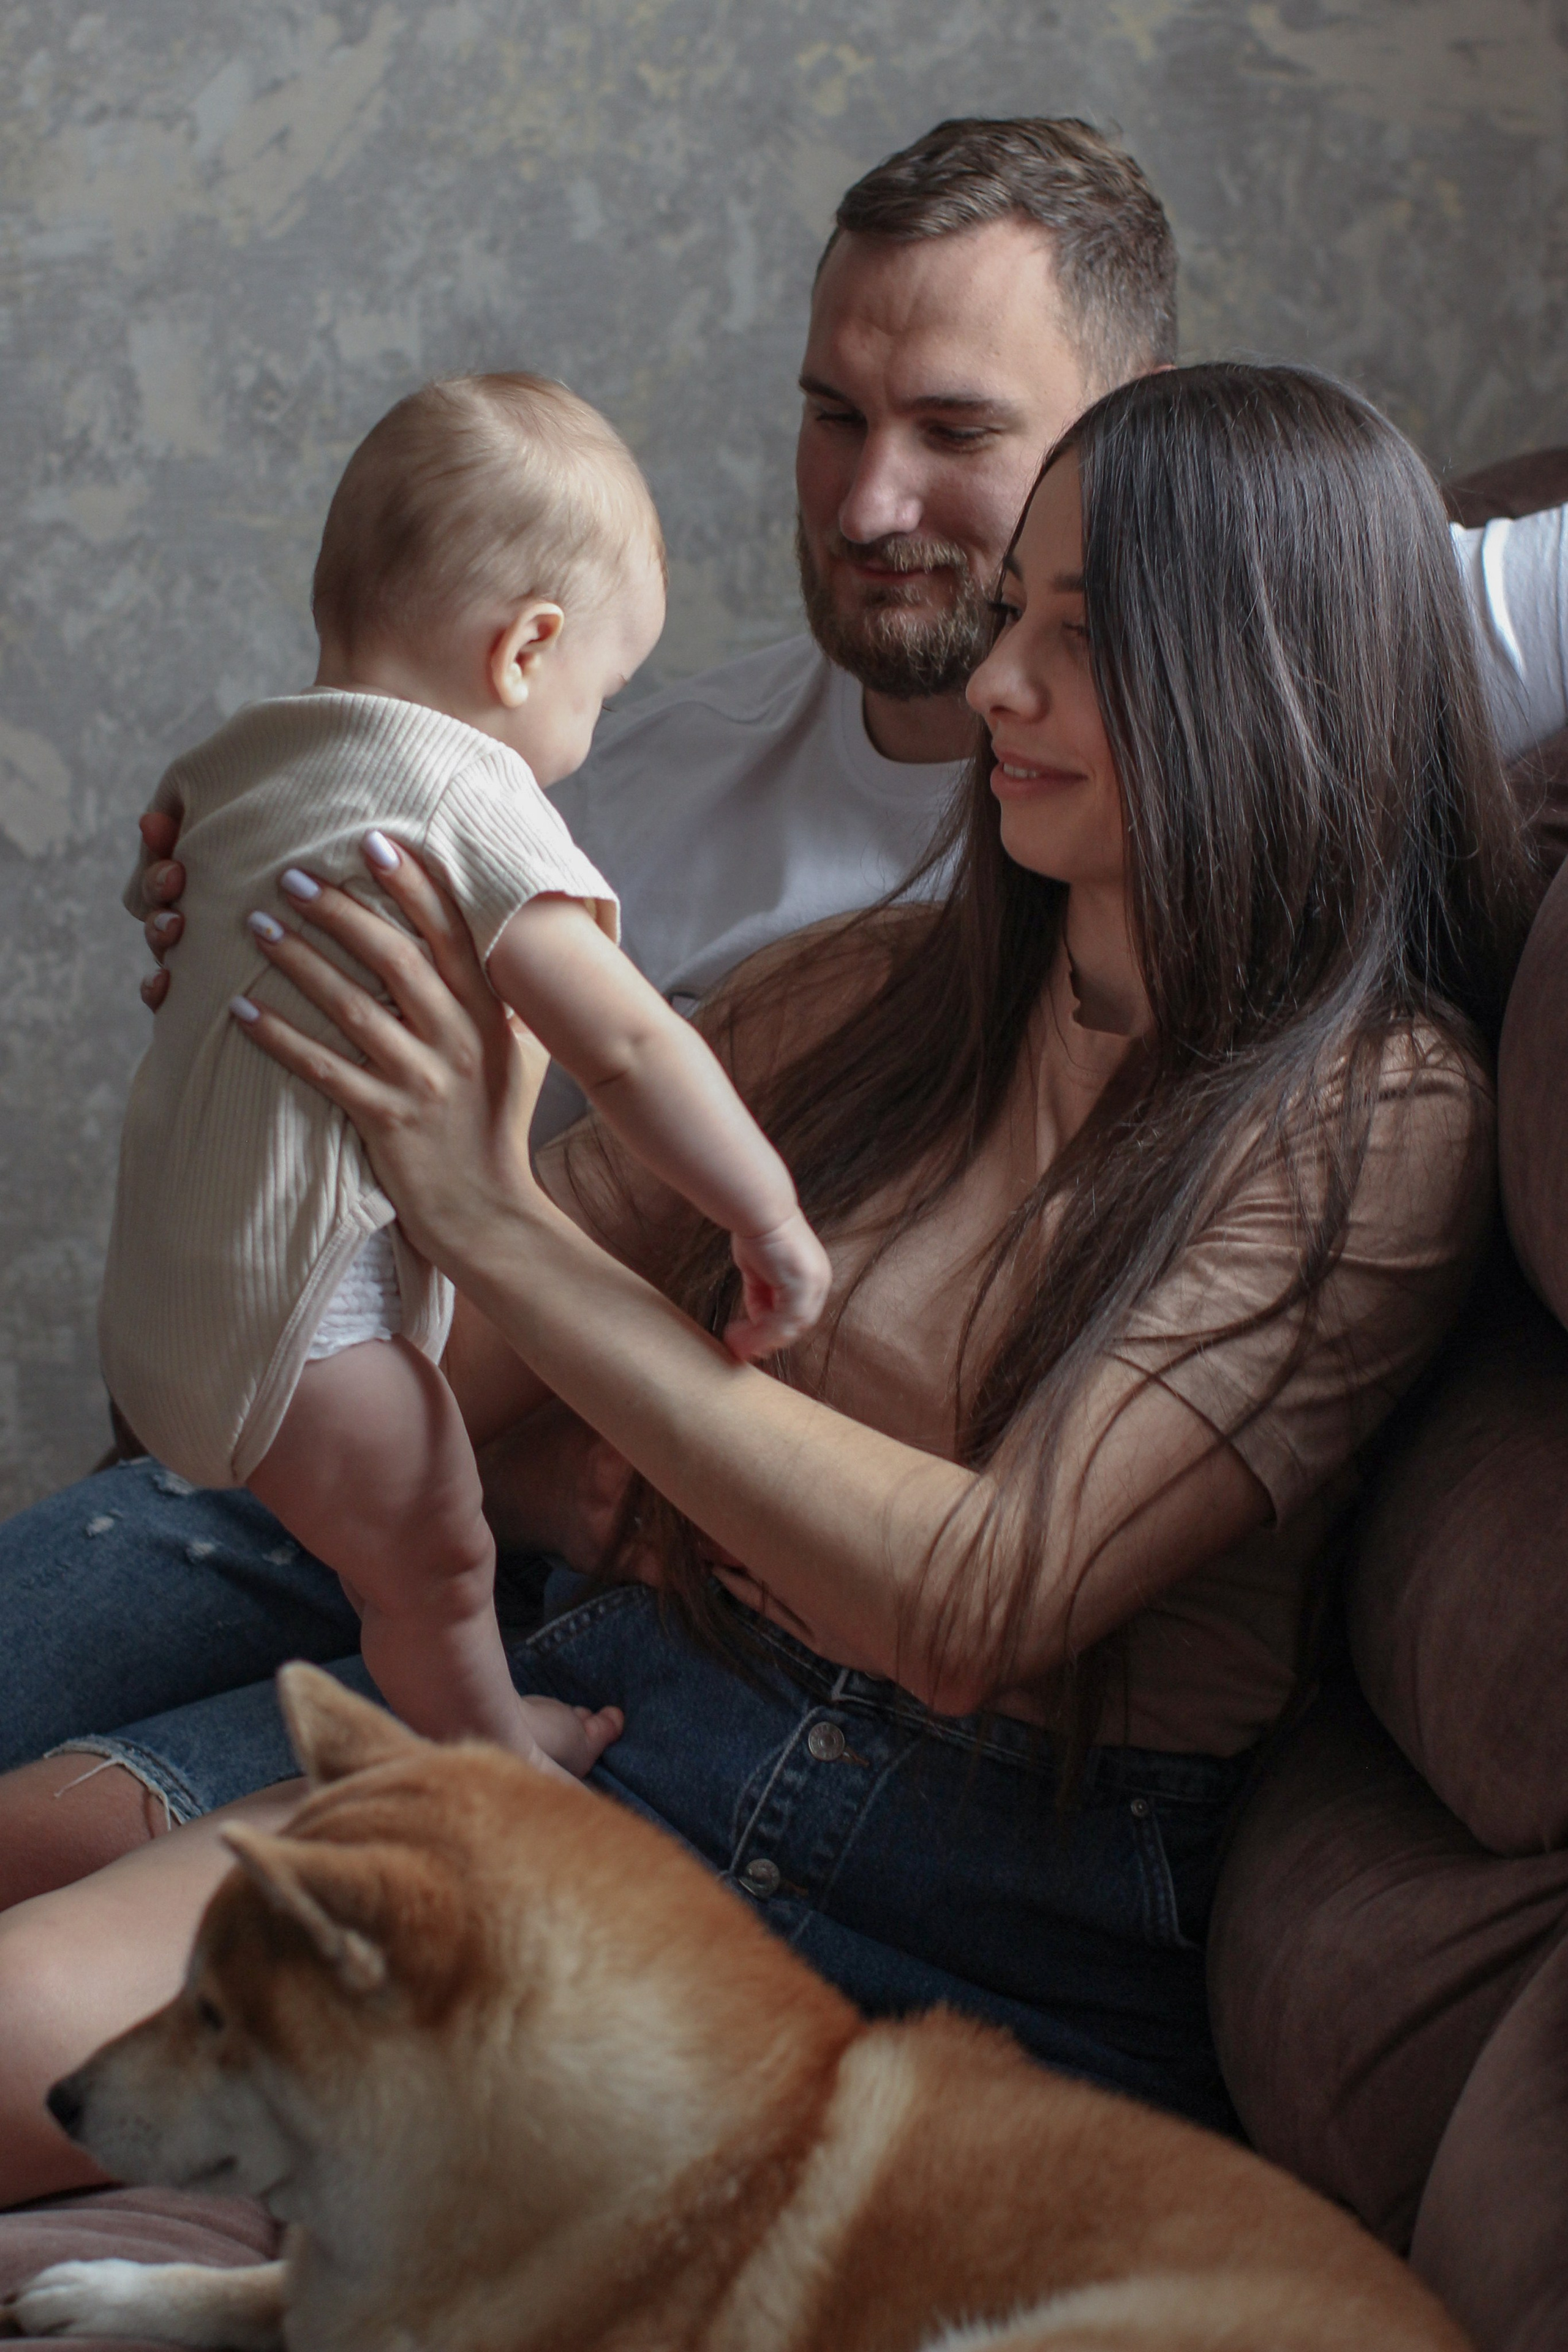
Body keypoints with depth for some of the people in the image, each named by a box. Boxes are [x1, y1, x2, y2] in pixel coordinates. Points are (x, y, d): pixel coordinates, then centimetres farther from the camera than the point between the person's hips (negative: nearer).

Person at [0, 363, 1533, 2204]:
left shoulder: (1379, 1112, -7)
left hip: (993, 1918, -5)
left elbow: (979, 1603, -18)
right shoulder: (875, 988, 11)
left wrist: (495, 1224, -19)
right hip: (621, 1700, 5)